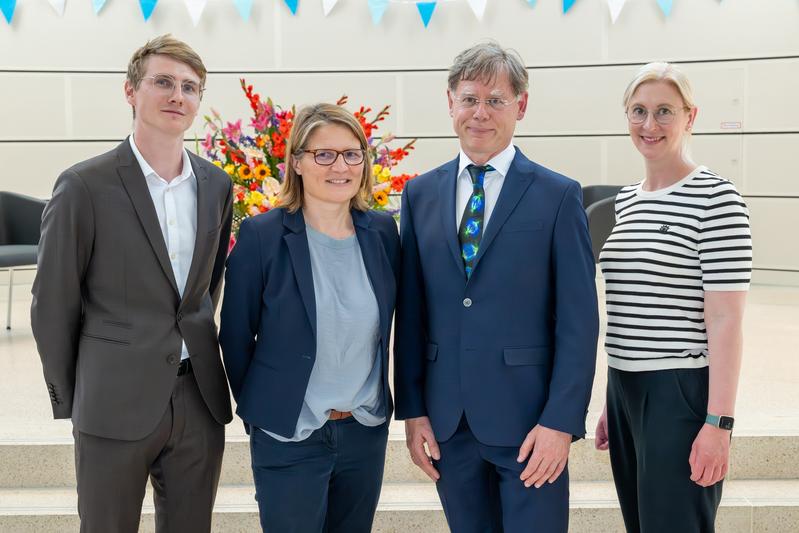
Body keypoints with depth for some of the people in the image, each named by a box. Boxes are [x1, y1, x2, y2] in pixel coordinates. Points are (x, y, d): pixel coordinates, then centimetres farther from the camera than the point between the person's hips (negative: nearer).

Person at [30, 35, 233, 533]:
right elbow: (53, 304, -4)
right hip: (116, 402, -4)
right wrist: (69, 401, 1)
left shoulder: (217, 184, 6)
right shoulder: (84, 185, -9)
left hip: (200, 398, 4)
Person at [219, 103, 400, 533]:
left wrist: (372, 402, 13)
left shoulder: (382, 231, -1)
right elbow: (235, 337, -4)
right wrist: (259, 412, 4)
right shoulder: (262, 235, -12)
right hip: (288, 437, -4)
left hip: (368, 431, 4)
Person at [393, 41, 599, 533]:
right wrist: (412, 409, 3)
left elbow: (578, 321, -6)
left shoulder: (559, 196, -3)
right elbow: (410, 311, 7)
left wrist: (561, 421, -11)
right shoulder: (421, 194, 7)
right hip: (446, 421, 3)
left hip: (528, 420, -3)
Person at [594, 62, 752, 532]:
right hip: (626, 389, 7)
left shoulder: (716, 198, -10)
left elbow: (725, 320, -14)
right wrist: (613, 401, 17)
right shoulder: (627, 201, 11)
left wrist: (719, 423, -17)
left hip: (681, 393, -7)